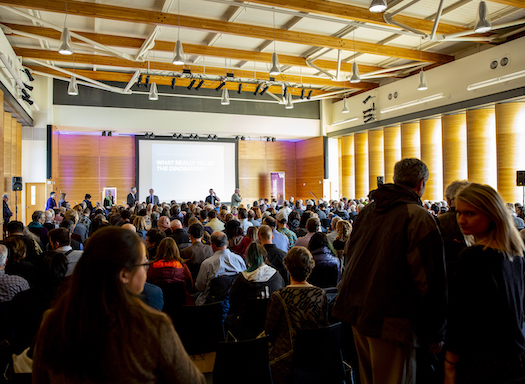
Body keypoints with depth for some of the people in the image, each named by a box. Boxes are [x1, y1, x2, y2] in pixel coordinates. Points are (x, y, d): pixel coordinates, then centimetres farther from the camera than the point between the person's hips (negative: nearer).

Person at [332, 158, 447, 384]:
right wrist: (435, 334, -5)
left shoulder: (368, 211, 11)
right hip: (391, 321, -7)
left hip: (357, 313, 8)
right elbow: (430, 280, -14)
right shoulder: (419, 218, -12)